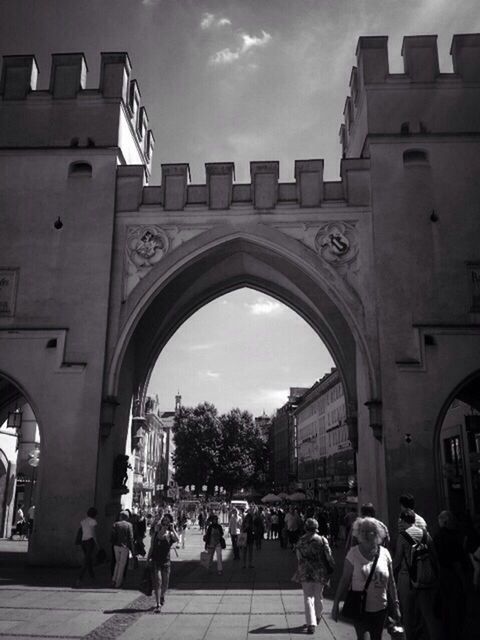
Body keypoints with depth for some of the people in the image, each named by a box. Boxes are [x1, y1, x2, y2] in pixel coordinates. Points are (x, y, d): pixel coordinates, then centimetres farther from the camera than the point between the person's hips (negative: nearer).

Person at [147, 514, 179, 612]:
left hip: (166, 561, 1)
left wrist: (173, 529, -22)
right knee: (157, 582, -10)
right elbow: (151, 547, 11)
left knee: (165, 583, 10)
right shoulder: (156, 534, 1)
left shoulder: (170, 535, -3)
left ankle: (162, 596, 41)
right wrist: (148, 557, 9)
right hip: (155, 561, -1)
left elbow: (177, 539, -25)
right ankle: (157, 605, -7)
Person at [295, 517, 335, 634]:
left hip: (305, 573, 0)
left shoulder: (300, 542, -2)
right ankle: (318, 617, 39)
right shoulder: (322, 540, -8)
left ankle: (311, 624, -3)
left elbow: (299, 559, 5)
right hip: (320, 572, 0)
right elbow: (329, 557, -8)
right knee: (318, 596, 19)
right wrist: (331, 568, 3)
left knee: (308, 597, 5)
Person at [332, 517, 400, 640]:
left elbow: (391, 583, 6)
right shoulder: (353, 553, -8)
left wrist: (395, 605, 7)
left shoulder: (384, 553, -1)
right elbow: (344, 580, -6)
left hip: (380, 609, 3)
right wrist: (336, 604, -8)